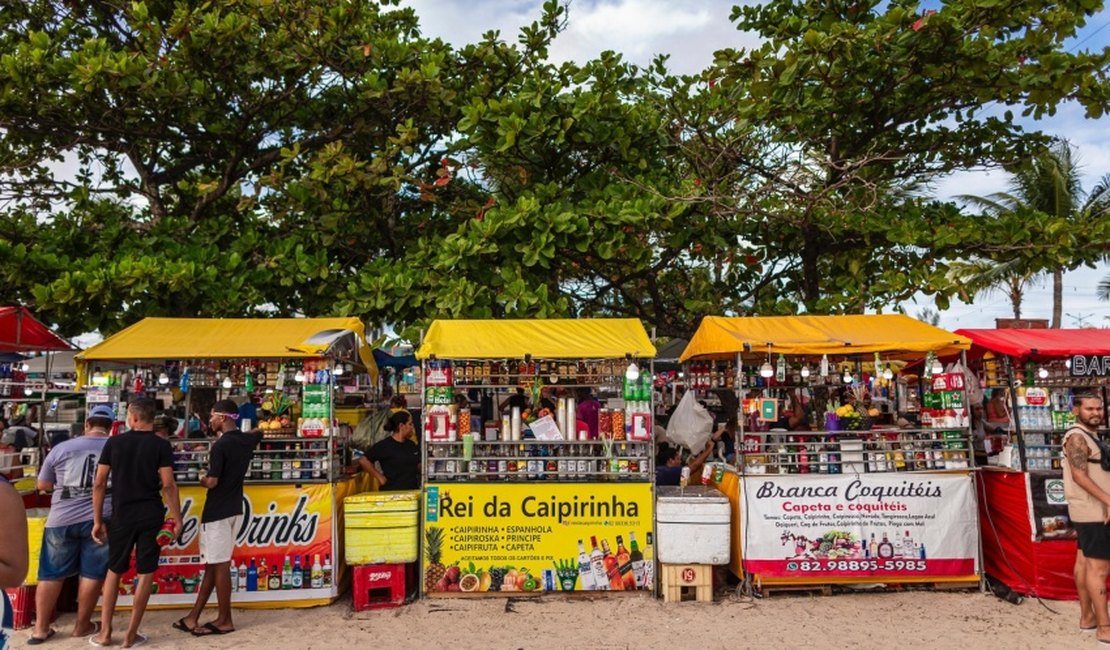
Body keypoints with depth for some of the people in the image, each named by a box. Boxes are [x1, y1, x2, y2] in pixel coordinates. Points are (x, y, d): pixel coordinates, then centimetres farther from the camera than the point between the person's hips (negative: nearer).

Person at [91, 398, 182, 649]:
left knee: (114, 571, 17)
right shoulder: (161, 445, -6)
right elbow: (168, 485, -11)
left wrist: (97, 520, 7)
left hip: (122, 515, 2)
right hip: (151, 515, -2)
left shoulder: (114, 443, 0)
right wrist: (177, 519, -5)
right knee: (146, 573, 6)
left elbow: (99, 483, 0)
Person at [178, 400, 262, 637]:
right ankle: (193, 617, 20)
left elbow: (212, 482, -17)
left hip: (218, 512, -8)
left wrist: (200, 479, 2)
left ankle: (225, 621, 9)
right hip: (235, 509, 8)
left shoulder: (220, 446, -17)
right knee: (212, 564, 13)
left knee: (219, 566, 0)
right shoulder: (247, 440, 7)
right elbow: (259, 432, 31)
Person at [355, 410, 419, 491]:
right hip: (392, 492, -6)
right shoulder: (385, 445, -9)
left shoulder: (411, 445, 12)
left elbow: (418, 465, 23)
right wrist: (380, 477, -12)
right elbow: (363, 460, -14)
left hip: (412, 490, 6)